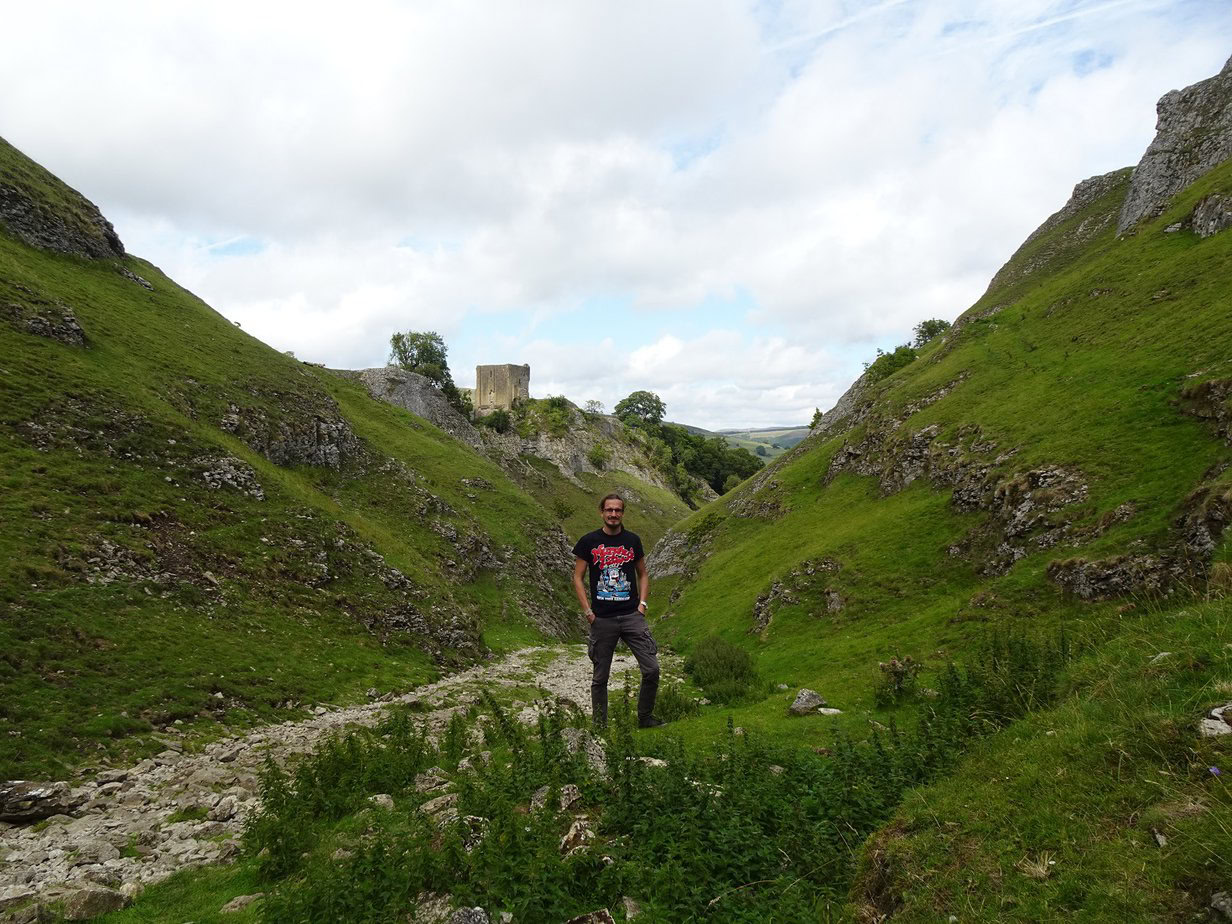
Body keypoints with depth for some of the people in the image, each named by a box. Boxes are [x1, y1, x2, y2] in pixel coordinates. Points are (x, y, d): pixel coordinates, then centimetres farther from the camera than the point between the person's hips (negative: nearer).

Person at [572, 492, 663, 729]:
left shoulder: (632, 540, 7)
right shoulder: (588, 541, 0)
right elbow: (577, 578, 3)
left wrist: (642, 603, 2)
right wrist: (588, 611, -5)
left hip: (632, 616, 2)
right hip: (602, 619, -2)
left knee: (652, 669, -5)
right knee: (600, 677, 7)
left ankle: (645, 717, 15)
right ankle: (599, 725, 22)